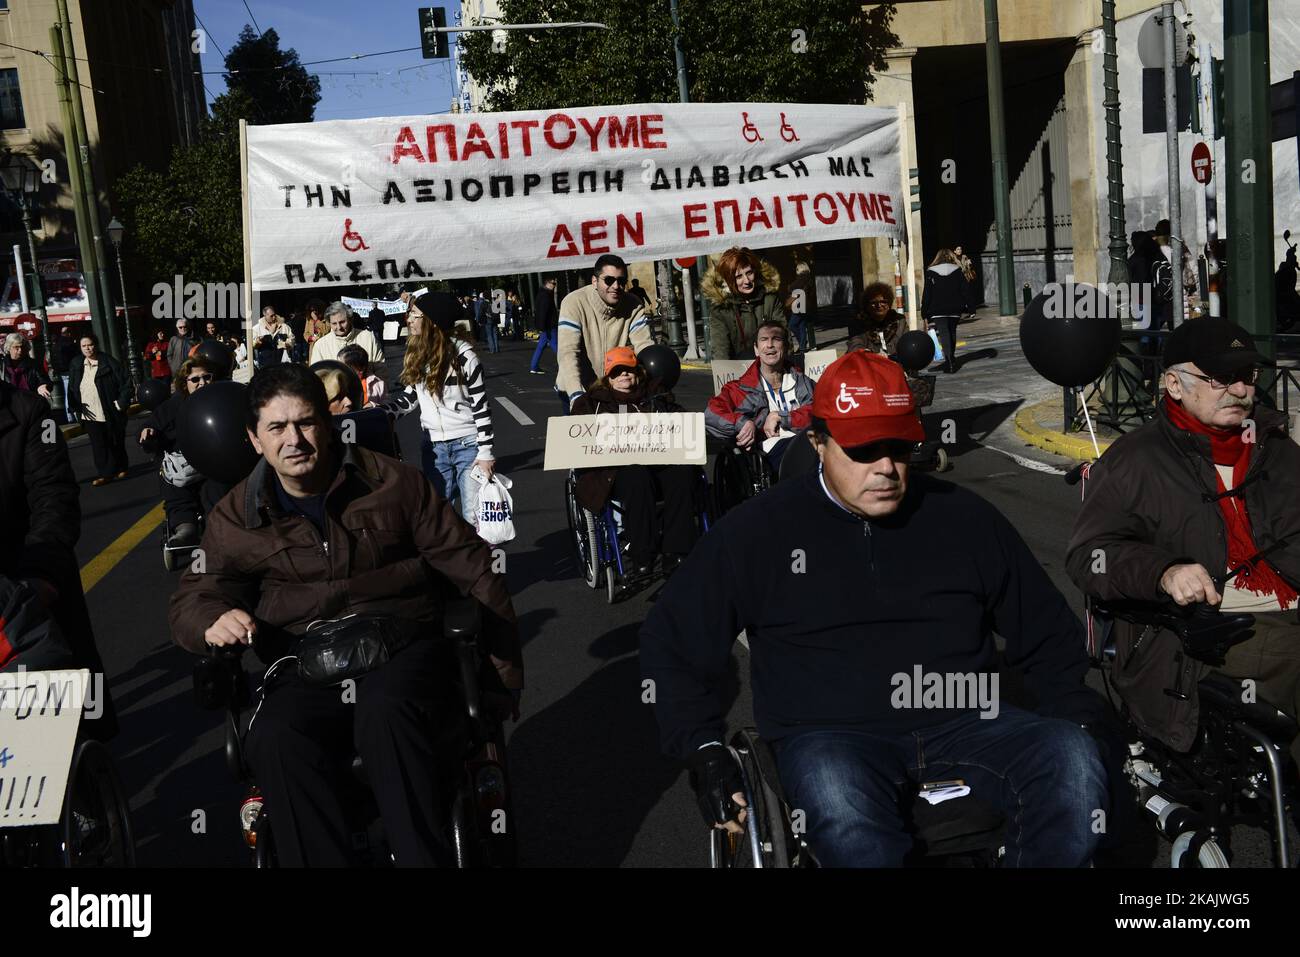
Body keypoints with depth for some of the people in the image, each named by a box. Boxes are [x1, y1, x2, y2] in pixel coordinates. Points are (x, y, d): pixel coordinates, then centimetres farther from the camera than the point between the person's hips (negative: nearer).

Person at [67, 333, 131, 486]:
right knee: (98, 445, 4)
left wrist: (121, 403, -13)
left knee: (116, 443, 12)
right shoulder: (77, 365, 5)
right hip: (90, 415, 3)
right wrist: (74, 408, 2)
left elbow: (125, 383, -9)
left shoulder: (109, 362, -9)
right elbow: (71, 389, 12)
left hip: (110, 414, -3)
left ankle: (120, 468, 29)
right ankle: (104, 474, 9)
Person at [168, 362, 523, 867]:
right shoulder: (235, 518, 11)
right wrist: (214, 621, -17)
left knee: (385, 714, -36)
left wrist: (505, 667, 7)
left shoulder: (393, 482, 5)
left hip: (402, 646, -1)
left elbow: (470, 565, 8)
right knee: (276, 741, -32)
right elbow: (191, 598, 10)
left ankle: (424, 856, -25)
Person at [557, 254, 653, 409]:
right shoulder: (574, 303, -19)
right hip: (580, 390, -3)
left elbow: (644, 345, -15)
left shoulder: (634, 306, -8)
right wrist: (576, 396, -40)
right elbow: (568, 352, -27)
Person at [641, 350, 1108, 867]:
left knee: (1072, 762, -24)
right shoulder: (760, 530, 2)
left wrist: (1083, 726, 7)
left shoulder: (964, 516, 9)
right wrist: (704, 748, -1)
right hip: (828, 736, -3)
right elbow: (673, 640, 9)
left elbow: (1048, 634, 19)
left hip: (963, 723, 4)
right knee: (837, 798, -38)